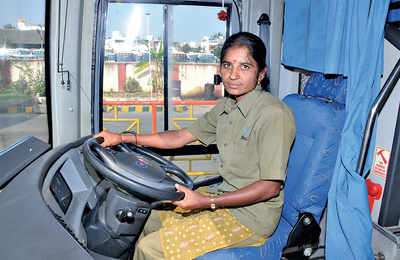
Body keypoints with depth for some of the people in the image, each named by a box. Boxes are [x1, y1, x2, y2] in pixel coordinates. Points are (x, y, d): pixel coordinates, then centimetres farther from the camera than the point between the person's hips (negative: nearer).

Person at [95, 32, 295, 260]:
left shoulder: (273, 114, -21)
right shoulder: (226, 107, 5)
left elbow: (271, 187, -21)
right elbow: (181, 137, 10)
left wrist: (207, 202, -25)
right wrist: (122, 138, 5)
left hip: (252, 217, -8)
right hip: (226, 197, 8)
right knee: (152, 220, 15)